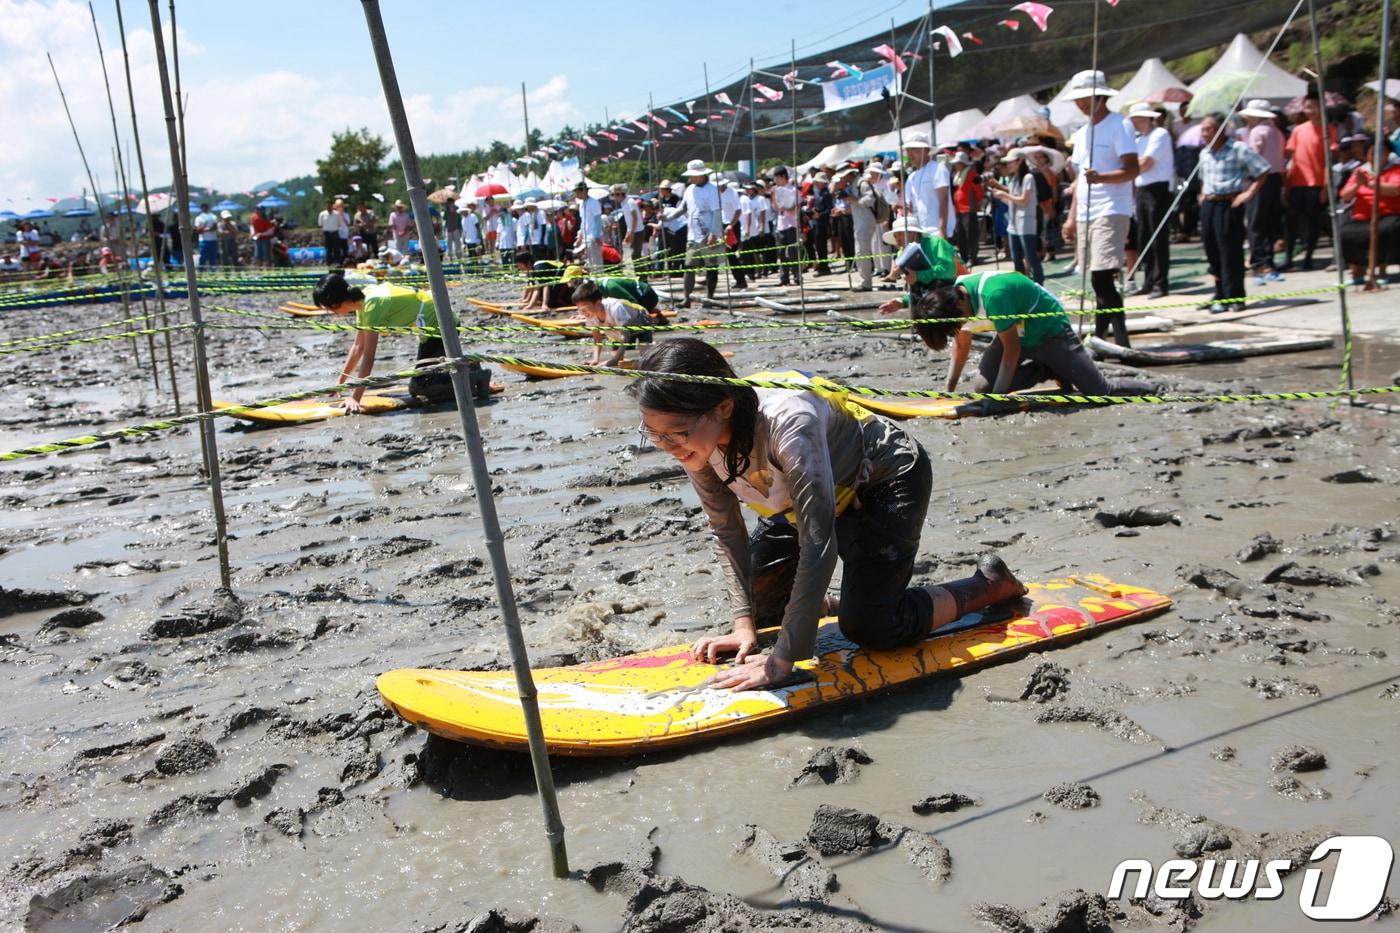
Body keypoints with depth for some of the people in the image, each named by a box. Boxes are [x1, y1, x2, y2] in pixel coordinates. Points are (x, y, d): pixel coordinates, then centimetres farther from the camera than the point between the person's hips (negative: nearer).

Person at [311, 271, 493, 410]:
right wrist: (340, 383, 17)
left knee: (419, 388, -16)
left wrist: (354, 398, -29)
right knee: (421, 383, 13)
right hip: (432, 328, 10)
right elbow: (358, 347, 13)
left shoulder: (372, 305, -25)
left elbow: (368, 358, -28)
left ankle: (476, 379, -10)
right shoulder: (362, 299, 3)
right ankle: (468, 370, 17)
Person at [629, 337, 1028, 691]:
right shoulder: (696, 440, -22)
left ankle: (991, 584, 7)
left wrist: (782, 659, -39)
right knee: (759, 605, 3)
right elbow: (727, 532, -9)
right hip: (816, 492, 7)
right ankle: (826, 602, 33)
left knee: (868, 626, -15)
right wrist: (745, 622, -17)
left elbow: (819, 544, -42)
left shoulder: (786, 424, -43)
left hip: (889, 478, -6)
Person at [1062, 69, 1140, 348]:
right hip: (1085, 215, 8)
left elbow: (1132, 169, -13)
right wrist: (1072, 216, 16)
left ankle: (1121, 339, -15)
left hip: (1111, 212, -8)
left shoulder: (1119, 126, -5)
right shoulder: (1083, 133, 19)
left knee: (1102, 277, -17)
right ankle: (1100, 339, 17)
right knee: (1096, 279, 10)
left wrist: (1100, 177, -30)